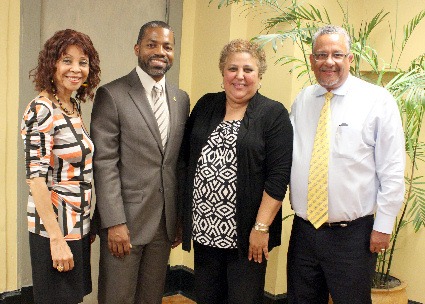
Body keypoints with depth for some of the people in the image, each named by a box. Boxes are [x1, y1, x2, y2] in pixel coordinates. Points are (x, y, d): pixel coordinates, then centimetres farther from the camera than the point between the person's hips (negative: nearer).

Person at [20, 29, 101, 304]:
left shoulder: (74, 106, 7)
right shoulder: (41, 110, -17)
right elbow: (36, 178, -21)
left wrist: (88, 223, 14)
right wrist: (57, 239, -21)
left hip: (79, 225, 8)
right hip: (54, 229, -8)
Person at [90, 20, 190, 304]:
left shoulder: (181, 99, 9)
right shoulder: (111, 95, -8)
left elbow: (179, 161, 12)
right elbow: (104, 163, -12)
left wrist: (180, 218, 12)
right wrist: (115, 223, -16)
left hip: (165, 223, 5)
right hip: (124, 220, -5)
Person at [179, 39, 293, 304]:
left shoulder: (274, 114, -6)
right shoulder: (205, 106, 8)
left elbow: (279, 175, -11)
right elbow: (186, 157, 13)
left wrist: (261, 227, -15)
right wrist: (183, 216, 9)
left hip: (246, 235, -4)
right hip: (203, 229, 4)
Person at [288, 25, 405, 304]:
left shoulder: (379, 101, -5)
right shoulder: (301, 102, 6)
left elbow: (393, 171, -6)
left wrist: (383, 226, -7)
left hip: (353, 235, -3)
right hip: (304, 229, 4)